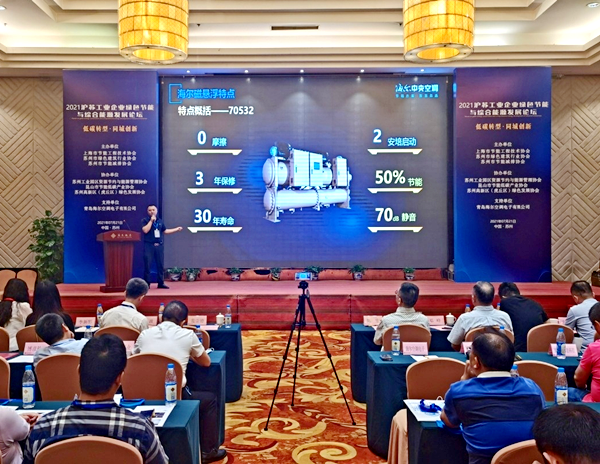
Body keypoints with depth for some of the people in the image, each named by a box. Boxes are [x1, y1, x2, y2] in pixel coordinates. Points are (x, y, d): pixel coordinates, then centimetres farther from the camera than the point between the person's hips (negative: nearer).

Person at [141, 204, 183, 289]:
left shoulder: (160, 221, 15)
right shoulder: (145, 220, 0)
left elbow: (165, 231, 22)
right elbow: (145, 230, -16)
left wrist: (176, 229, 19)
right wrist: (151, 220, -12)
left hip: (159, 245, 5)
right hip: (149, 245, -4)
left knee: (160, 265, 5)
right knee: (147, 265, -5)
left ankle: (161, 283, 12)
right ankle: (146, 284, 2)